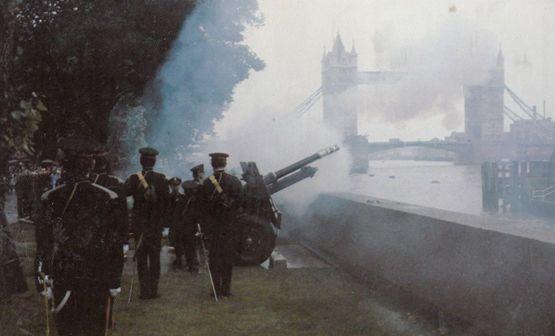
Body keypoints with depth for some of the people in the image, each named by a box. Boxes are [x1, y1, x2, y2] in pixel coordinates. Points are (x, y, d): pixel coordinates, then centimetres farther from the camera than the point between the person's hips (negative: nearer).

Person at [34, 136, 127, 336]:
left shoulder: (50, 199, -6)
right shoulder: (108, 199, -8)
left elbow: (43, 246, -3)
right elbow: (116, 246, -4)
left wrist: (43, 281, 5)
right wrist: (115, 282, 4)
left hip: (62, 281, 0)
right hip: (97, 281, 0)